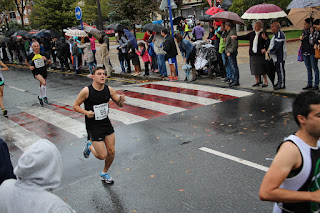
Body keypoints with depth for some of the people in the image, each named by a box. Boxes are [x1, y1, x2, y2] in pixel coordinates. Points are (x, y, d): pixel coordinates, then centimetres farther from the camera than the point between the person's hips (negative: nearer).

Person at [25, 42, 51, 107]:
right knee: (44, 82, -27)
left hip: (44, 71, 4)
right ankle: (44, 97, -11)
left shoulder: (43, 54, -5)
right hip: (36, 72, -4)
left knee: (42, 85, 19)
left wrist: (46, 59, -19)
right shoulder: (30, 56, -7)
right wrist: (30, 66, 0)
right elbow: (26, 61, 15)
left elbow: (50, 62, 0)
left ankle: (40, 97, 44)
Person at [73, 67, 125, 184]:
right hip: (93, 126, -4)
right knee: (102, 155, -4)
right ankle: (89, 146, 30)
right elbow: (75, 105, -6)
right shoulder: (86, 91, -17)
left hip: (106, 123, 5)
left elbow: (119, 104, 5)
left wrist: (121, 100, -19)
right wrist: (86, 112, -23)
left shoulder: (109, 90, -5)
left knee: (111, 152, 6)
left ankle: (104, 173, 33)